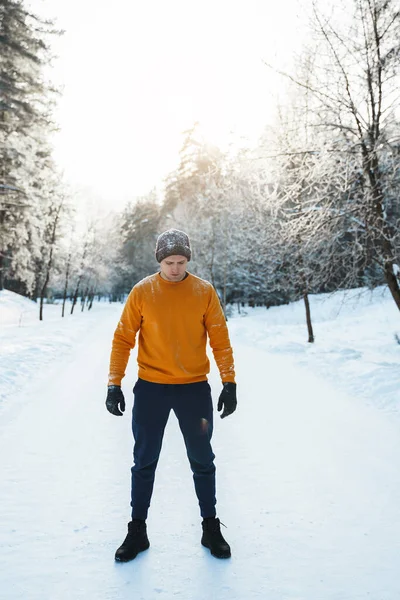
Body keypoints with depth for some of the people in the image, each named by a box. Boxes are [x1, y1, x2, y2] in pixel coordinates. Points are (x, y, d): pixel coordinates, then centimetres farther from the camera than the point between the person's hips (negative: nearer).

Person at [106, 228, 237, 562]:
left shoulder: (204, 292, -3)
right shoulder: (142, 292, -4)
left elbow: (220, 340, -2)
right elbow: (123, 340, -2)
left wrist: (229, 383, -7)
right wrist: (115, 385, -7)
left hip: (194, 388, 0)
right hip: (150, 388, 0)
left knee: (202, 462, 12)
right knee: (144, 463, 12)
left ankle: (211, 528, 31)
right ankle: (138, 531, 30)